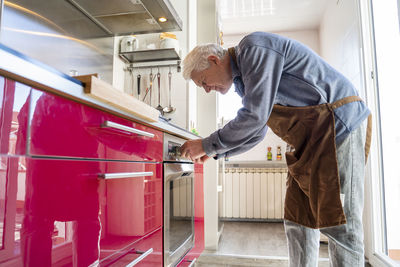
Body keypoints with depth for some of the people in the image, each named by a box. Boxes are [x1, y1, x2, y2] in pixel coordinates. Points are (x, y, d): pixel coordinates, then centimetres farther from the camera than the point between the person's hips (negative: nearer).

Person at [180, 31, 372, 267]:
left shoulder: (254, 48, -14)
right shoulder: (242, 79, 15)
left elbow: (255, 117, -23)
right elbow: (256, 132, 19)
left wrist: (208, 145, -12)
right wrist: (215, 152, 11)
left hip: (339, 122, -10)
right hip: (312, 136, 10)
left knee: (337, 221, -7)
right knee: (298, 220, 8)